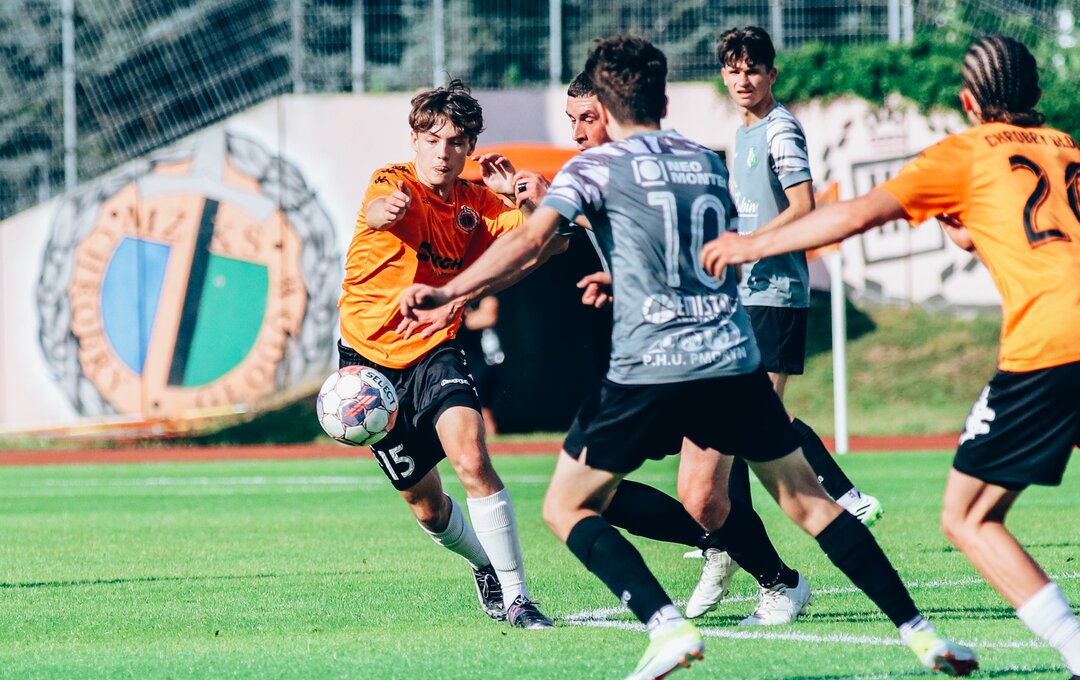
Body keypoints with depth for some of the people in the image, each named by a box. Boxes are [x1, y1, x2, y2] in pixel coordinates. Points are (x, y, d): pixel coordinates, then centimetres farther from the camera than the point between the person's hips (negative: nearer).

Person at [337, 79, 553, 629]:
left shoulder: (477, 202, -1)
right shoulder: (396, 184, -15)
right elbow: (377, 212, -40)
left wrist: (519, 194, -26)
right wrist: (387, 207, -65)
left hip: (434, 349, 1)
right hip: (371, 352, -1)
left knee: (472, 460, -26)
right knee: (425, 504, 8)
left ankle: (515, 594, -20)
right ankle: (484, 563, 40)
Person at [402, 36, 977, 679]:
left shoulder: (595, 168, 2)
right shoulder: (709, 162, 18)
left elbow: (530, 241, -12)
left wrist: (445, 292, -10)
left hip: (648, 373, -4)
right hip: (736, 362, 4)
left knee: (566, 507, 9)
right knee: (809, 500, 16)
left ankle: (668, 626, -10)